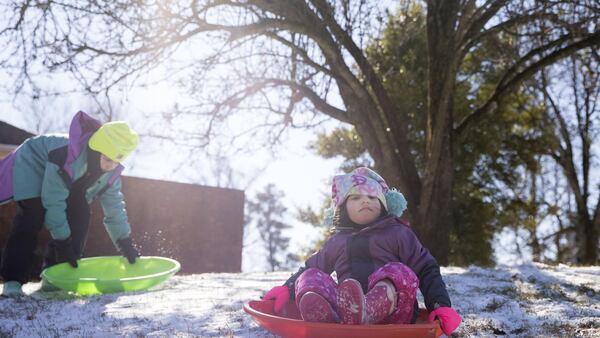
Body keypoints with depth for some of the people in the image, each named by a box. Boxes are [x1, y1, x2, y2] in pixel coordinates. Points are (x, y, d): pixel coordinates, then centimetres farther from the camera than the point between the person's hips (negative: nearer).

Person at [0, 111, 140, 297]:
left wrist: (125, 243, -8)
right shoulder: (67, 155, -42)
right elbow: (54, 201, -37)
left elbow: (114, 205, -8)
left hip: (68, 182, 7)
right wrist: (62, 241, -32)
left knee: (80, 216, -10)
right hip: (31, 167, -7)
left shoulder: (111, 170, -19)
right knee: (32, 220, -25)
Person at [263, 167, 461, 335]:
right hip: (343, 309, 2)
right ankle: (324, 315, -56)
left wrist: (442, 305, -7)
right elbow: (311, 267, 35)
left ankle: (362, 312, -63)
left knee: (397, 272, -30)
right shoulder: (336, 241, 24)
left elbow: (427, 270, 9)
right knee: (310, 277, -19)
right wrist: (287, 289, 19)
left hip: (390, 311, -2)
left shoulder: (397, 233, 15)